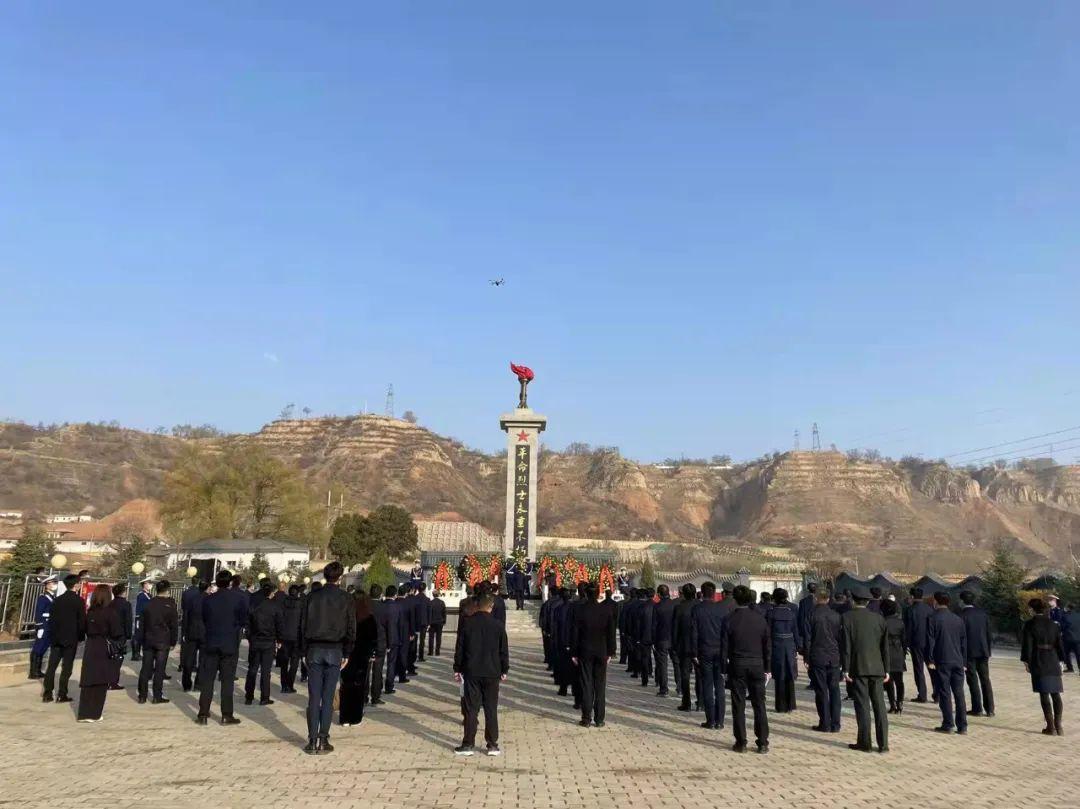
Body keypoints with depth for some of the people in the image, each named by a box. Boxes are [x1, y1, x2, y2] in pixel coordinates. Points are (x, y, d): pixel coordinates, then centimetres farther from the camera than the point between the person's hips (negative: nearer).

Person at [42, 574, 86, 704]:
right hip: (71, 639, -4)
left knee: (51, 666, 9)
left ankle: (47, 694, 8)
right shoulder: (79, 601, -9)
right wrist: (81, 637, 3)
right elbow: (82, 621, -9)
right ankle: (61, 694, 2)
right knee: (66, 667, 1)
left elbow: (51, 619, 8)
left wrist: (51, 635, 15)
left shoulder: (57, 600, 5)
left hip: (56, 638, 4)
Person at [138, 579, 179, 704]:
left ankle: (142, 695, 11)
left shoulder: (148, 604, 3)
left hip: (148, 640, 3)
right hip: (163, 642, -3)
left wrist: (143, 640, 14)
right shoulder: (170, 604, -7)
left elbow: (143, 623, 8)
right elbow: (174, 625, -6)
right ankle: (157, 696, 3)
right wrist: (173, 642, 3)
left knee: (146, 669, 8)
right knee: (159, 669, 1)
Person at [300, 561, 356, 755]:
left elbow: (303, 624, 3)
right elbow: (351, 628, 0)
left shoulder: (313, 596, 3)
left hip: (314, 650, 1)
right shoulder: (345, 598, -1)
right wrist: (347, 654, 8)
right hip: (334, 651, -1)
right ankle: (323, 740, 2)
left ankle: (312, 741, 2)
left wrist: (305, 651, 8)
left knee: (313, 697, 4)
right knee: (328, 698, 3)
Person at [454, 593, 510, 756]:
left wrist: (457, 669, 9)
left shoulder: (466, 624, -4)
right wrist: (504, 670, 11)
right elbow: (503, 650, 1)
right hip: (492, 673, 0)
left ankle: (468, 744, 8)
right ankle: (492, 745, 10)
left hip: (471, 673, 0)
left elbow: (459, 649, 0)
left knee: (471, 709, 6)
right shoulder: (498, 626, -4)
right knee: (491, 709, 7)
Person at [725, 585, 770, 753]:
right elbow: (767, 646, 3)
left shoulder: (729, 620, -8)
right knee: (759, 705, 8)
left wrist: (724, 669, 3)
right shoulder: (760, 619, -2)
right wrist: (767, 668, 10)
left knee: (738, 706, 5)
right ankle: (763, 743, 11)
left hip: (737, 666, -2)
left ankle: (741, 743, 8)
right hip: (757, 665, 2)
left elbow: (725, 647, -6)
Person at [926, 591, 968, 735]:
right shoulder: (958, 619, 8)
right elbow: (964, 641, 11)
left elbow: (930, 642, -9)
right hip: (958, 661, 5)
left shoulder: (933, 619, -7)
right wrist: (963, 661, 17)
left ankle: (948, 724, 3)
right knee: (959, 693, 8)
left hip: (942, 662, -4)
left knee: (945, 693, 1)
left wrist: (930, 660, -3)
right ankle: (962, 726, 9)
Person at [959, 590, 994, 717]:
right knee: (985, 680, 11)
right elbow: (989, 633, 8)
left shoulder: (962, 615, -11)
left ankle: (977, 709, 5)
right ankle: (990, 709, 12)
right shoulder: (983, 613, 5)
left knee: (973, 681, 3)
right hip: (983, 652, 5)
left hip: (969, 653, -5)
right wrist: (988, 651, 16)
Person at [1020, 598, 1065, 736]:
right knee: (1055, 693, 11)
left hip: (1038, 663, -5)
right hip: (1053, 662, 5)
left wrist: (1026, 661, -2)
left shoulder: (1029, 624, -6)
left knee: (1044, 694, -2)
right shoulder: (1053, 625, 9)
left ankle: (1051, 727, -1)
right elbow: (1060, 643, 11)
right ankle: (1058, 725, 14)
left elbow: (1027, 644, -8)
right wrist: (1061, 660, 18)